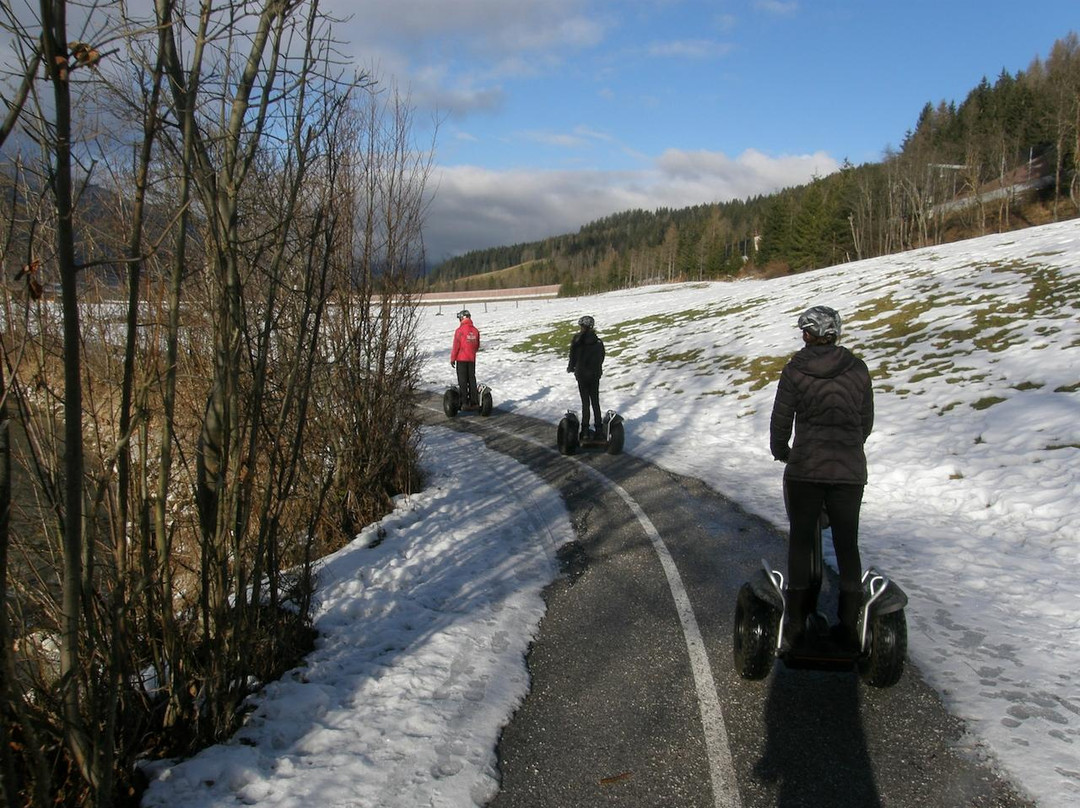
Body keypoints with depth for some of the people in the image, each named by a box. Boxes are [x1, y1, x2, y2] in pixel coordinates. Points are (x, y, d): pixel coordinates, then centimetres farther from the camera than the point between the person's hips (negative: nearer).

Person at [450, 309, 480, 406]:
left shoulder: (460, 330, -13)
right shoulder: (475, 330, 3)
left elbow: (455, 346, -12)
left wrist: (452, 359, -3)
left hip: (461, 359, -5)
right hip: (472, 359, 5)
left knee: (462, 380, 2)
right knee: (472, 379, 11)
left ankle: (464, 402, 1)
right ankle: (474, 401, 12)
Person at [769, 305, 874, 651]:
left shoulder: (794, 370, -5)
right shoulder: (858, 369, 1)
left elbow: (780, 420, 0)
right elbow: (866, 421, 9)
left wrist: (781, 451, 19)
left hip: (804, 468, -2)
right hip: (850, 470, 2)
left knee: (801, 542, 10)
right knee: (847, 545, 11)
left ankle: (796, 624, 14)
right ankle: (849, 626, 15)